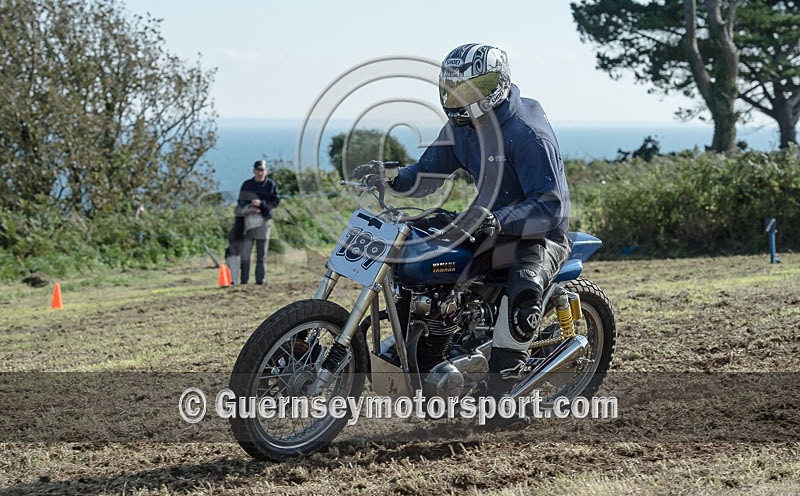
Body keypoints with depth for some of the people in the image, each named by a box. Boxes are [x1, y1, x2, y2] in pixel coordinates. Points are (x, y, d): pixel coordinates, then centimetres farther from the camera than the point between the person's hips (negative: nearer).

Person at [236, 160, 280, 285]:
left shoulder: (271, 185, 6)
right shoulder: (247, 184, 11)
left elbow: (275, 202, -1)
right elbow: (240, 202, 9)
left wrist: (261, 203, -16)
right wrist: (248, 209, -12)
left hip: (264, 220, -1)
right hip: (248, 220, 1)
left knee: (262, 253, 2)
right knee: (245, 252, -5)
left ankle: (261, 279, 4)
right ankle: (244, 280, -2)